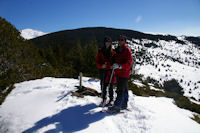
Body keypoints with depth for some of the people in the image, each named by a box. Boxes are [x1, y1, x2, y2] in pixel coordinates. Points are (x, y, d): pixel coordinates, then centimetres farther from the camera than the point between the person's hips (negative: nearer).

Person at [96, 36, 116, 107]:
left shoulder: (113, 52, 4)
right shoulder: (100, 51, 4)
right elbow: (97, 61, 4)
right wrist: (101, 65, -15)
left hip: (110, 71, -1)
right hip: (102, 70, 1)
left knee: (110, 86, 3)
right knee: (103, 86, 4)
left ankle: (111, 100, 16)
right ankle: (103, 100, 19)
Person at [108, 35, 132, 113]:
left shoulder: (127, 50, -11)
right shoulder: (117, 50, 13)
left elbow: (128, 63, -18)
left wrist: (119, 66, -28)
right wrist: (114, 65, 6)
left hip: (124, 73, -8)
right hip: (118, 73, 8)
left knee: (120, 90, -8)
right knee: (124, 89, 17)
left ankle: (116, 107, -4)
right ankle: (124, 104, 27)